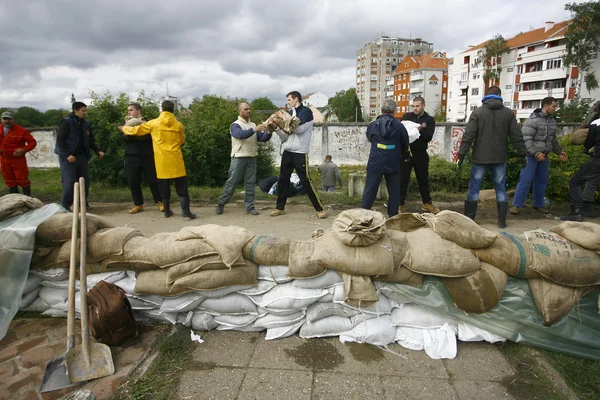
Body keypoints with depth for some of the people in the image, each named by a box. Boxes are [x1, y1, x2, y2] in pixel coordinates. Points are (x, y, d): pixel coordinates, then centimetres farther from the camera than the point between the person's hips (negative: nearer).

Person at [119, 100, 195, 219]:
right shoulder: (178, 125, 1)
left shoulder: (153, 123, 1)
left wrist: (123, 128, 30)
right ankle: (186, 210, -5)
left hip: (162, 160, 1)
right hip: (175, 159, -1)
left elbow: (136, 130, 12)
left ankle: (167, 211, 16)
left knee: (164, 186, 10)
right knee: (181, 186, 1)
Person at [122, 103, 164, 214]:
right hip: (131, 156, 3)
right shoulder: (127, 123, 16)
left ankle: (160, 202, 11)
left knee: (153, 180, -2)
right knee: (133, 182, 3)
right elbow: (124, 136, -2)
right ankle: (138, 204, 15)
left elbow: (150, 135, -11)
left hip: (147, 156, -3)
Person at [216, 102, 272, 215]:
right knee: (232, 182, -1)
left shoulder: (253, 125, 14)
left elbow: (262, 138, 5)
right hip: (239, 158, -5)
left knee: (250, 183, 4)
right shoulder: (235, 125, -3)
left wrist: (269, 132, -15)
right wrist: (255, 130, -34)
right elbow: (240, 135, -24)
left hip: (252, 158, 5)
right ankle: (221, 203, 12)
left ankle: (250, 206, 9)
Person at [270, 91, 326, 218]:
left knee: (306, 181, -8)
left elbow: (299, 128, -15)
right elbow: (284, 136, 11)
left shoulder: (306, 111, -1)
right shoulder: (290, 113, 17)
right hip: (287, 152, 6)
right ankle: (280, 207, 18)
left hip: (300, 153, -6)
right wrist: (276, 126, -5)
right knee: (282, 180, 7)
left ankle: (320, 209, 0)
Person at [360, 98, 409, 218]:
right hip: (393, 165, 0)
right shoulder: (399, 126, -4)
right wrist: (403, 157, 26)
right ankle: (393, 218, 14)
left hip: (375, 164, 0)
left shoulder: (372, 125, -2)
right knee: (394, 193, 10)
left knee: (369, 191, 5)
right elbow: (405, 146, 7)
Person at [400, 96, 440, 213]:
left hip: (420, 154, 1)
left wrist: (420, 130, -27)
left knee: (423, 179, 13)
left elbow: (428, 137, -8)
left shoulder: (429, 120, 4)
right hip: (406, 153, -1)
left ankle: (427, 203, 26)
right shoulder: (407, 116, 4)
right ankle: (399, 204, 9)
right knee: (403, 180, 0)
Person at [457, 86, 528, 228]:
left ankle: (469, 219, 7)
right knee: (501, 188, 10)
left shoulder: (478, 112, -3)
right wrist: (523, 154, 10)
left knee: (474, 188, 5)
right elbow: (517, 136, 4)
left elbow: (468, 136, -9)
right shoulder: (508, 113, 5)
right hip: (500, 158, 2)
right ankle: (502, 220, 11)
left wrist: (461, 154, -7)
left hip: (480, 158, -2)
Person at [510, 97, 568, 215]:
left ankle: (538, 204, 22)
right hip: (531, 155, -8)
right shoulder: (533, 120, -15)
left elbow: (553, 139, 22)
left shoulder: (552, 121, 10)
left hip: (543, 156, 8)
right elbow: (526, 139, -20)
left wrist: (559, 151, 17)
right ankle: (516, 205, -2)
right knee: (525, 180, -8)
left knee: (542, 180, 11)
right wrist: (535, 153, -25)